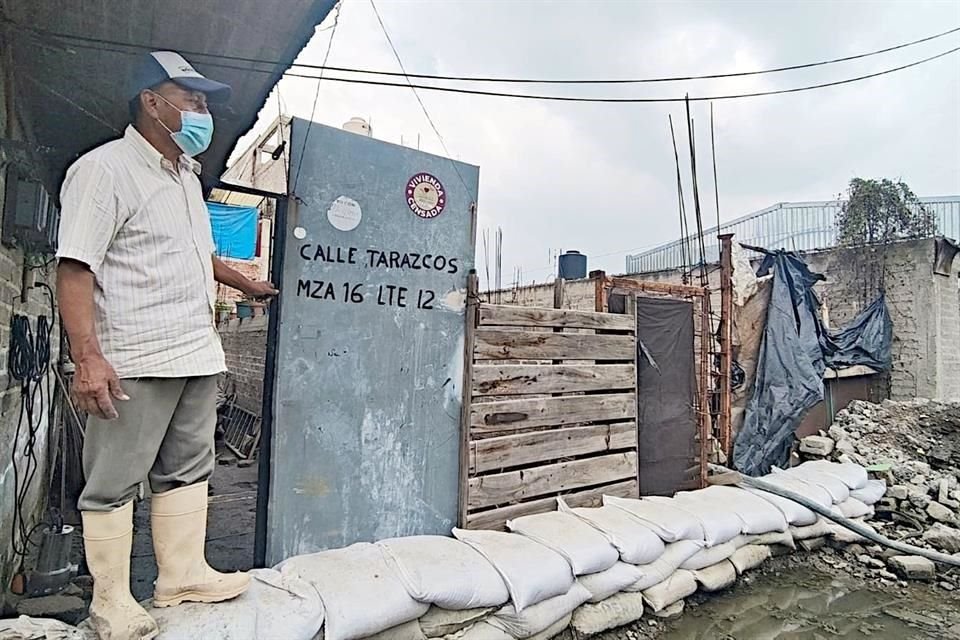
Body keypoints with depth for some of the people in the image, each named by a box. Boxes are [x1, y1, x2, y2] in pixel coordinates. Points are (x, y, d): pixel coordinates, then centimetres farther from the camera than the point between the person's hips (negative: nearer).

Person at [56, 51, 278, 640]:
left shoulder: (186, 175, 18)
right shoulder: (104, 170, -8)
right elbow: (75, 267, -16)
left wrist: (247, 284, 37)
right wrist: (88, 356, -23)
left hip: (197, 356, 9)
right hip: (134, 363, -8)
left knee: (188, 469, 14)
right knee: (115, 481, 5)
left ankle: (183, 574, 28)